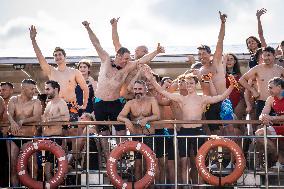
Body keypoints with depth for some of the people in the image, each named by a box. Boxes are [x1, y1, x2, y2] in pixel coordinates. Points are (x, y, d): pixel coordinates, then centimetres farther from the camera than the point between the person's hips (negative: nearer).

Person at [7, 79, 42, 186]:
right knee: (13, 164, 2)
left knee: (32, 164, -6)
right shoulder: (14, 100, 6)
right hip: (14, 136, 2)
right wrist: (13, 122, -35)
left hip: (29, 137, -1)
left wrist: (22, 121, -32)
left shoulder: (35, 102, 0)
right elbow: (9, 114, -12)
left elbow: (37, 117, -17)